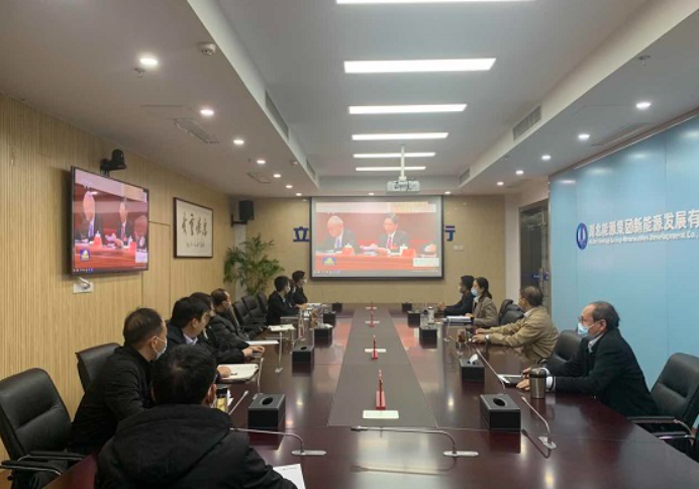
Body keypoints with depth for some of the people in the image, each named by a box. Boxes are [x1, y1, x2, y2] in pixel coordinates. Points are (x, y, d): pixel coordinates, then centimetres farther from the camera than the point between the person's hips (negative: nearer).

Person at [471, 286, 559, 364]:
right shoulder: (535, 312, 2)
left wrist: (487, 337, -17)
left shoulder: (537, 320, -27)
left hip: (538, 363, -8)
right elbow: (514, 327, 9)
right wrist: (488, 331, 4)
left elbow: (514, 341, -25)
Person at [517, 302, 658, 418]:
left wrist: (548, 381, -33)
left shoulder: (613, 345, -24)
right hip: (610, 408, 7)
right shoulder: (589, 341, 2)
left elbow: (594, 384, -31)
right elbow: (572, 367, 8)